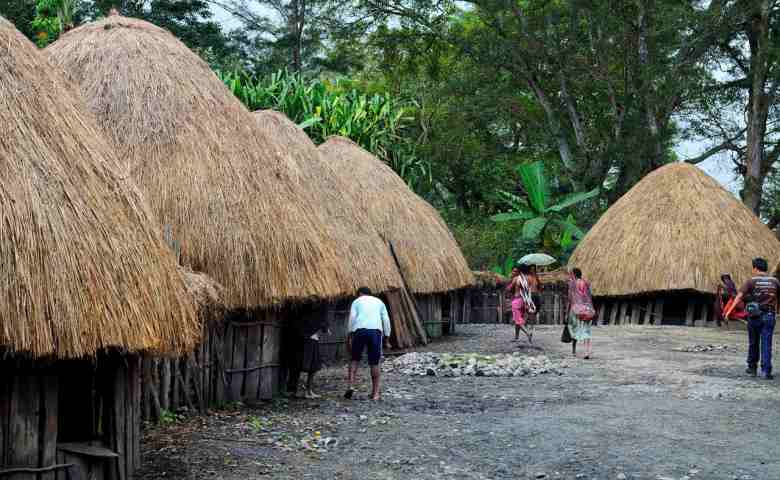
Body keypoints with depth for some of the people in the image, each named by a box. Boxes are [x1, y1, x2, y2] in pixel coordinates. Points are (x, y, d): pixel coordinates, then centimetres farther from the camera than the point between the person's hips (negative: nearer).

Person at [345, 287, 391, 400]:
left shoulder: (357, 301, 18)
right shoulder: (379, 302, 24)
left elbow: (352, 318, 4)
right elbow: (386, 320, 15)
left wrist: (350, 335, 2)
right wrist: (387, 336, 16)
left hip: (360, 330, -1)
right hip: (376, 331, 1)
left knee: (355, 359, 12)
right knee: (374, 363, 4)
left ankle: (350, 386, -3)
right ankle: (376, 393, 4)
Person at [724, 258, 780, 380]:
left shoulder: (751, 281, -5)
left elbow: (739, 296, -14)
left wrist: (729, 310, -19)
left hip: (754, 315, -1)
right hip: (769, 316, 1)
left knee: (753, 343, 14)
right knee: (766, 344, 0)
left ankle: (752, 368, 24)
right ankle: (766, 370, -9)